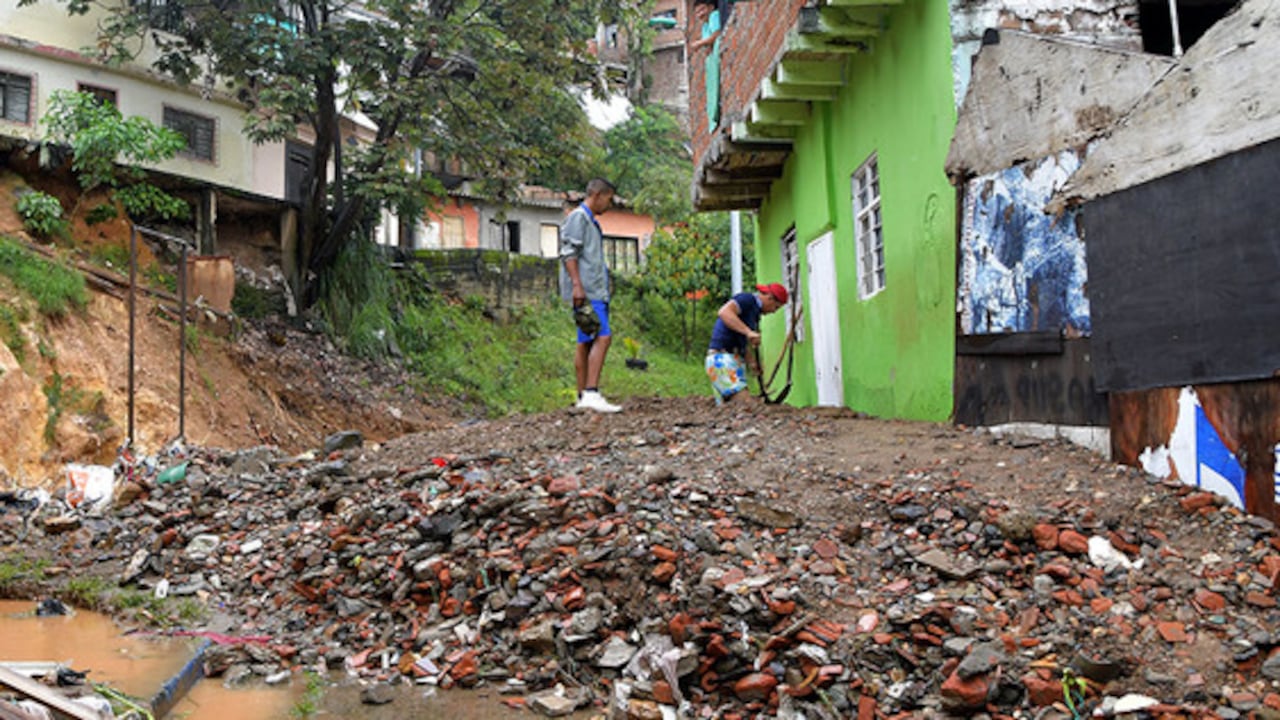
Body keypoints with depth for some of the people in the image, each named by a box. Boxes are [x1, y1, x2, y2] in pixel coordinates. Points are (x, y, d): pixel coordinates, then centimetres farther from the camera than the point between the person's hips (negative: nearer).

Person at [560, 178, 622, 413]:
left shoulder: (591, 221, 25)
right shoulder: (578, 217, -5)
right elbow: (568, 253, -14)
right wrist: (577, 284, -21)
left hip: (595, 290, 10)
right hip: (586, 291, -10)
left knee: (586, 342, 8)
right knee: (603, 336, -18)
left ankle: (583, 397, 10)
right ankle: (591, 393, -24)